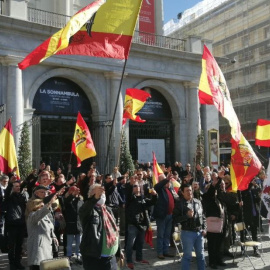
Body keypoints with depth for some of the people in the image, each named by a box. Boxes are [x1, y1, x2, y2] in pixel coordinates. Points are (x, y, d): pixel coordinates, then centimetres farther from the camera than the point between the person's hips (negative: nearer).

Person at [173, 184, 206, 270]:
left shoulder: (197, 202, 9)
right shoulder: (179, 204, -7)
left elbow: (202, 216, 16)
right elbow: (175, 218, -10)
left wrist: (204, 228, 7)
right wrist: (187, 215, -21)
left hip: (199, 232, 5)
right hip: (187, 232, -5)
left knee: (201, 255, 15)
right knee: (187, 255, 2)